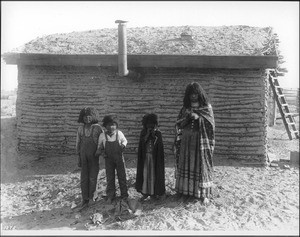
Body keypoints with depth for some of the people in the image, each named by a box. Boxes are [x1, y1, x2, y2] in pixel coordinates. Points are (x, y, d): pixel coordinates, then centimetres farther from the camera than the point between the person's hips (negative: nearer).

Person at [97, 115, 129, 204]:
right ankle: (110, 196, 23)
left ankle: (124, 195, 23)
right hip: (109, 160, 1)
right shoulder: (102, 135, -9)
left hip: (119, 159, 0)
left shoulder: (119, 133, -10)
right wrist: (100, 151, -14)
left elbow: (125, 140, 9)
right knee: (110, 178, 8)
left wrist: (123, 145, -12)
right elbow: (99, 146, 6)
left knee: (122, 177, 8)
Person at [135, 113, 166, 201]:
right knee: (145, 174, 4)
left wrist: (154, 134, -19)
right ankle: (145, 192, 12)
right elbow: (142, 142, -11)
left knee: (154, 174, 2)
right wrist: (147, 133, -18)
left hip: (155, 157, -2)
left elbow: (159, 145, -13)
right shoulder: (143, 132, 3)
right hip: (145, 156, 2)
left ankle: (154, 192, 12)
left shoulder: (158, 133, -3)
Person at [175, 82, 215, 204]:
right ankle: (186, 191, 13)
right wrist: (187, 117, -11)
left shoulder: (207, 107, 2)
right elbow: (179, 124, 7)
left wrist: (198, 117, -17)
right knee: (186, 165, 3)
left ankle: (204, 194, 7)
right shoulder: (185, 108, 11)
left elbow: (210, 124, -4)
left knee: (202, 166, -1)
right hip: (187, 141, 3)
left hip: (202, 141, -3)